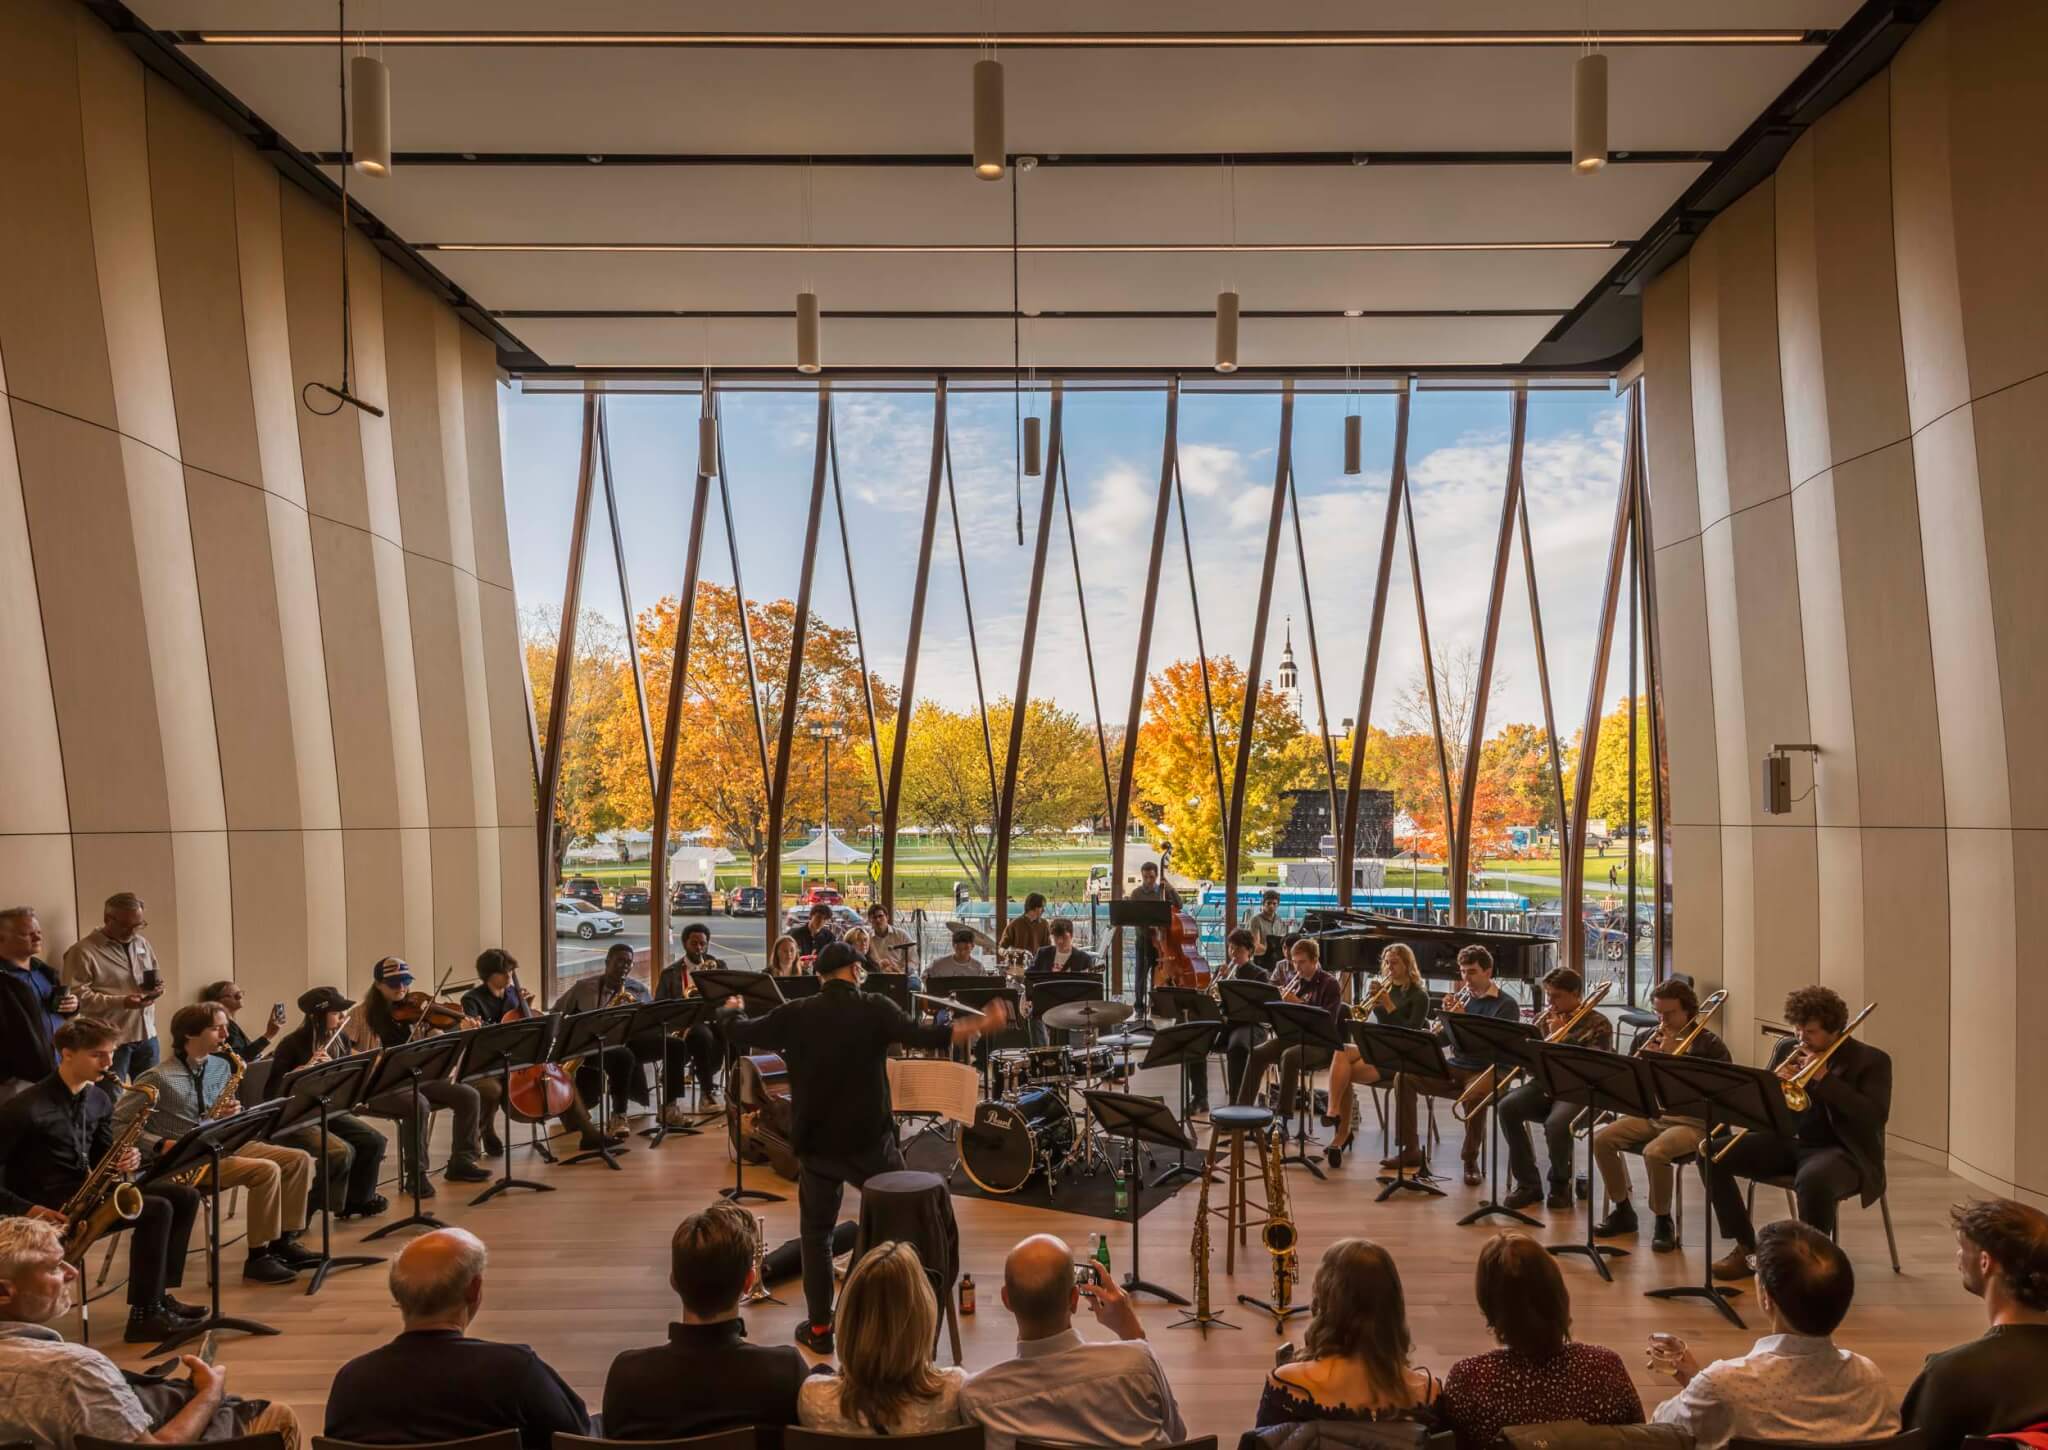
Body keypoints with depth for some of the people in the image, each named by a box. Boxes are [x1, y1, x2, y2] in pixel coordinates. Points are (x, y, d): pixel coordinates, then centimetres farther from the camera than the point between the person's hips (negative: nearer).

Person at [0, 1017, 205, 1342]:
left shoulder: (99, 1101, 7)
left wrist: (127, 1159, -11)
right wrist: (28, 1209, -26)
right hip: (50, 1204, -8)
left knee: (184, 1197, -3)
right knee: (157, 1209, -24)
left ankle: (158, 1296, 1)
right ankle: (144, 1316, -16)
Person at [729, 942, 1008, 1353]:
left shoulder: (796, 1014, -3)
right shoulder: (874, 1008, -10)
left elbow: (739, 1032, 9)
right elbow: (923, 1036, -23)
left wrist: (733, 1014, 31)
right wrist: (982, 1025, -18)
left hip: (816, 1142, 2)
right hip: (870, 1139, -1)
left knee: (816, 1232, 16)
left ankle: (819, 1329, 18)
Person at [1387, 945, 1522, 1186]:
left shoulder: (1507, 1005, -2)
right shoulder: (1461, 998, 12)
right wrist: (1446, 1016, -9)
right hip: (1454, 1068, 5)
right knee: (1404, 1077, -15)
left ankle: (1471, 1160, -19)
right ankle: (1411, 1150, -7)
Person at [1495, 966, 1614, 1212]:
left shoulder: (1598, 1024, -1)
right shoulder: (1544, 1019, 14)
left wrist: (1560, 1036, -14)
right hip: (1544, 1085, 5)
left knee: (1556, 1123, -36)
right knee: (1507, 1107, -25)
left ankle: (1561, 1185, -4)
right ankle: (1527, 1184, -12)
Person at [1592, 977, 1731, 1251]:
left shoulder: (1709, 1044, -5)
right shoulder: (1652, 1038, 10)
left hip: (1692, 1122, -6)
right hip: (1652, 1115, 6)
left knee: (1654, 1152, -34)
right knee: (1601, 1139, -14)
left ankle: (1663, 1221, -10)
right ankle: (1622, 1210, 3)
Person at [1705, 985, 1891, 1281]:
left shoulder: (1871, 1060, -3)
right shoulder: (1787, 1049, 10)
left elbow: (1876, 1116, -17)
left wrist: (1824, 1078, -21)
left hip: (1841, 1151, -6)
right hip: (1787, 1142, 6)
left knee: (1813, 1180, -41)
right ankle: (1745, 1247, -1)